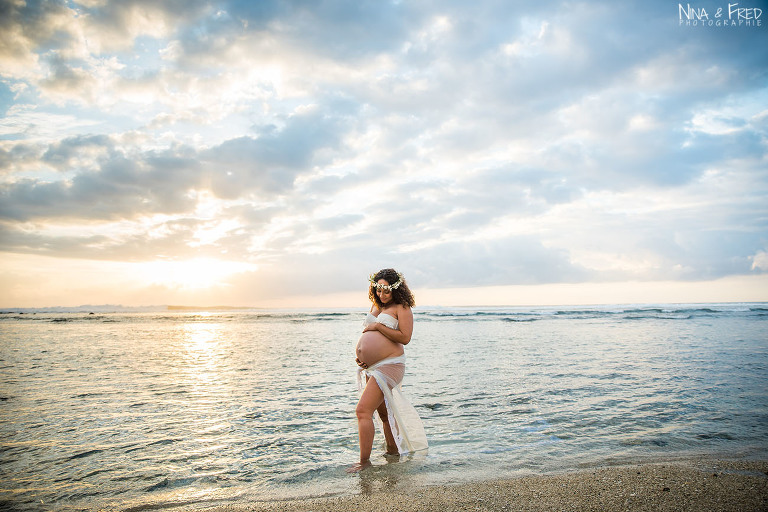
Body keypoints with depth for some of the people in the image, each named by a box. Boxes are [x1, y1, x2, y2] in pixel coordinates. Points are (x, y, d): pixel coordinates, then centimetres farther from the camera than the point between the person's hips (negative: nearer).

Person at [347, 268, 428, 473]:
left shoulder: (402, 308, -6)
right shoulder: (376, 305, 16)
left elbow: (405, 338, -16)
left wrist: (378, 326, -16)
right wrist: (361, 354, 10)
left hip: (389, 365, -8)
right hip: (371, 367, 9)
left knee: (363, 410, -15)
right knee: (384, 413, 18)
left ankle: (364, 461, -7)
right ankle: (392, 450, 33)